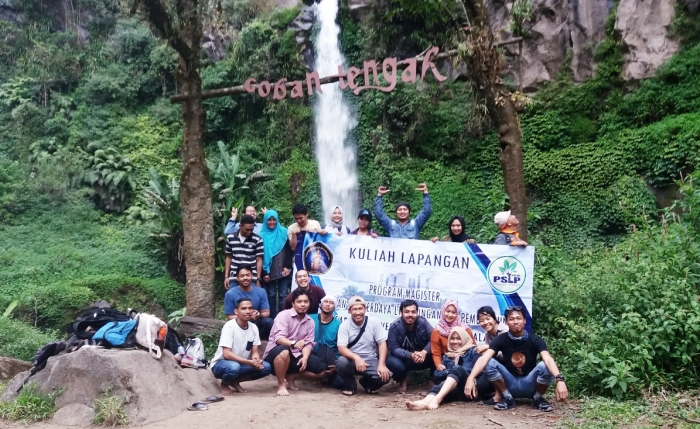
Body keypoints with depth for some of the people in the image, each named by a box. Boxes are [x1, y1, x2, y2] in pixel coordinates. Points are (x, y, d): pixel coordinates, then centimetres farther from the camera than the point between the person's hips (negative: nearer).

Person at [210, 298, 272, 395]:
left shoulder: (254, 328, -4)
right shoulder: (229, 326, -21)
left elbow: (255, 352, -2)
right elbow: (227, 354, -27)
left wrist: (256, 360, -27)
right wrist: (250, 362, -34)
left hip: (241, 363, 6)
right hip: (221, 363, -6)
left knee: (266, 367, -15)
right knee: (234, 367, -38)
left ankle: (235, 381, 3)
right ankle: (225, 383, -4)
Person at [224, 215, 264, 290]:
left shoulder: (257, 240, -4)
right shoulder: (230, 238, 5)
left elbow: (259, 260, -1)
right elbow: (228, 258, 13)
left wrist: (258, 279, -4)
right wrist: (226, 276, 10)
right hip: (234, 277, 3)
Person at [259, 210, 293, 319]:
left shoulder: (283, 232, 4)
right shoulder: (262, 235, 3)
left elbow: (289, 250, 1)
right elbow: (260, 256, 2)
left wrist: (287, 266, -9)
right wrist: (264, 272, -3)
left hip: (283, 270, 0)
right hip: (269, 271, 0)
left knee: (283, 294, 1)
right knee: (271, 294, 5)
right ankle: (272, 318, 13)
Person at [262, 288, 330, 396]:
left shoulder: (310, 322, 6)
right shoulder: (284, 315, -11)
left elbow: (308, 343, -1)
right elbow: (279, 338, -24)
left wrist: (305, 357, -22)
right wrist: (293, 344, -44)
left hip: (296, 355, 6)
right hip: (275, 353, -6)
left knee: (322, 369, -6)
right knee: (283, 351, -41)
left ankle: (291, 376, 10)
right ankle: (281, 384, -18)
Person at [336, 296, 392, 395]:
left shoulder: (374, 322, -5)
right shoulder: (344, 325, -8)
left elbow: (382, 344, -6)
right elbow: (341, 348, -17)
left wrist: (381, 365, -20)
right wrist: (356, 358, -36)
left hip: (370, 361, 1)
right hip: (352, 360, -1)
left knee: (385, 375, -26)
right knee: (341, 362, -34)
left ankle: (367, 383, 10)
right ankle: (350, 385, -2)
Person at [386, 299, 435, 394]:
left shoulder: (423, 322, -12)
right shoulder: (394, 326, -17)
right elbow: (394, 349, -19)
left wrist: (424, 352, -36)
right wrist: (411, 355, -36)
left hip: (423, 357, 1)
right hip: (404, 359, -1)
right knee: (392, 362, -35)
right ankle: (403, 380, 3)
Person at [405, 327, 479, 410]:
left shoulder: (472, 351, 13)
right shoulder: (447, 356, 24)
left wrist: (455, 370, -3)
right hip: (455, 390, 3)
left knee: (457, 370, -31)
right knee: (438, 387, -30)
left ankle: (437, 399, -52)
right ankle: (424, 402, -64)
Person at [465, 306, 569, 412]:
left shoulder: (535, 340, -13)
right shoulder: (501, 339, -12)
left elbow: (548, 359, -30)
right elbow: (484, 358, -26)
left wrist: (560, 380, -50)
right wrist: (471, 378, -43)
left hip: (530, 384, 0)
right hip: (509, 384, 1)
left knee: (545, 366, -29)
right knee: (489, 363, -24)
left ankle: (538, 398, -1)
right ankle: (507, 398, -4)